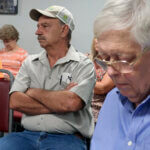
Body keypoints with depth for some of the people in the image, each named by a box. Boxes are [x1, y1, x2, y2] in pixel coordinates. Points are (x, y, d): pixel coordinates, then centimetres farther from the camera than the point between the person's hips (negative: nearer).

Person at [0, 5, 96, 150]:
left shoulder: (83, 65, 1)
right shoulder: (30, 62, 14)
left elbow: (71, 103, -16)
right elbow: (15, 101, 1)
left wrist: (34, 92, -2)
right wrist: (58, 103, -7)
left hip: (67, 138, -3)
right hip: (28, 135, 4)